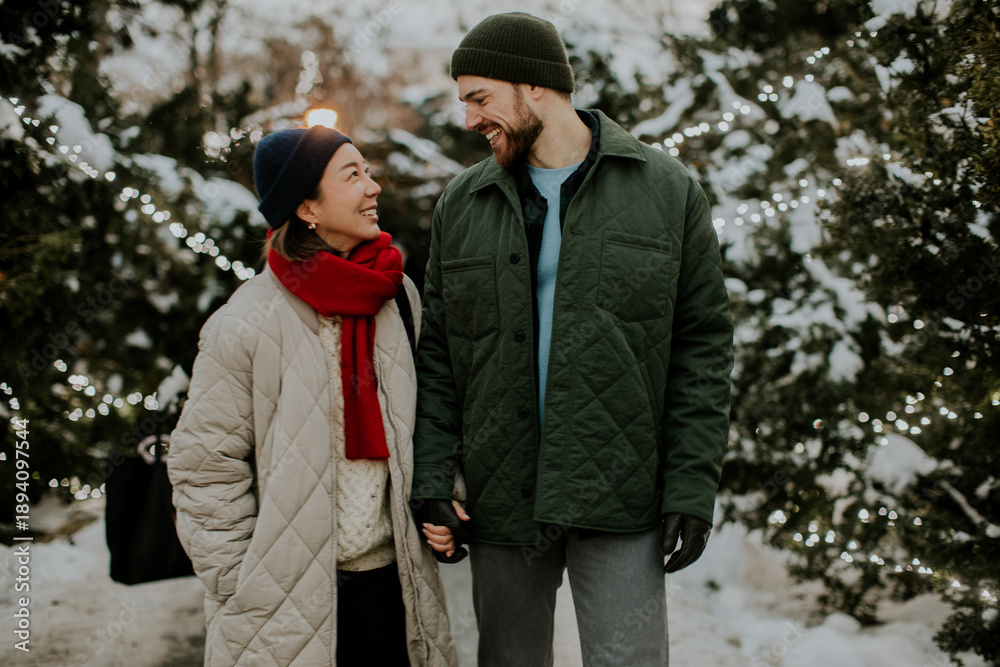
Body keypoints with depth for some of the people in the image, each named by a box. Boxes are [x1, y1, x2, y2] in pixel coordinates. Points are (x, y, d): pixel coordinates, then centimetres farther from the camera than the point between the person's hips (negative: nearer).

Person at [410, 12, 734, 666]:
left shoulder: (667, 189, 1)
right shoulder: (462, 205, 8)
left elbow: (703, 345, 0)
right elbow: (437, 356, 8)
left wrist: (693, 487, -8)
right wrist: (432, 482, -3)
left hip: (621, 502, -3)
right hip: (501, 501, 3)